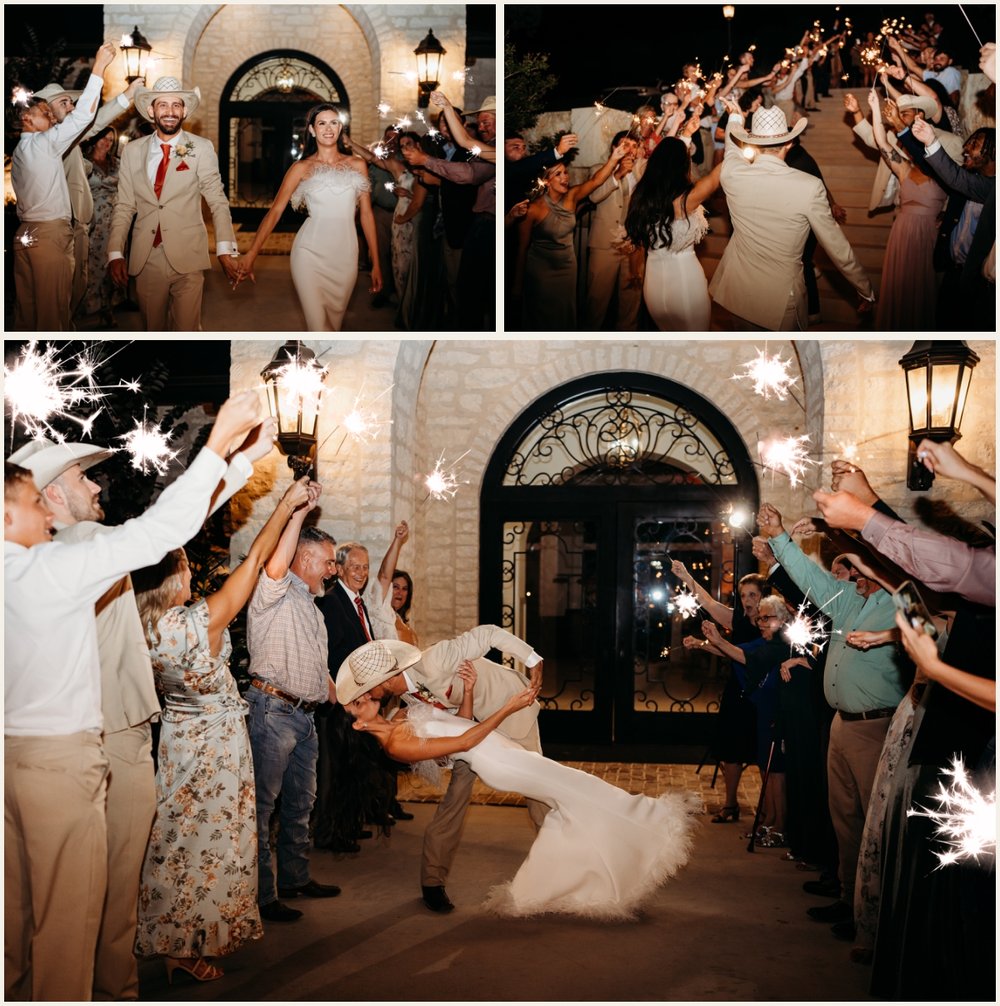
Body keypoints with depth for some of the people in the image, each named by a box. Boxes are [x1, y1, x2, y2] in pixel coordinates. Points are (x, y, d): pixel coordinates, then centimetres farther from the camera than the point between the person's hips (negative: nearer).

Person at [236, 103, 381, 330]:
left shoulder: (357, 165, 7)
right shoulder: (301, 168, 1)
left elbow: (366, 213, 9)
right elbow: (275, 211, -3)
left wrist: (376, 262, 6)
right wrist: (250, 256, -11)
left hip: (345, 254, 2)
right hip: (310, 253, -2)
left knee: (336, 318, 13)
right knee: (318, 324, -7)